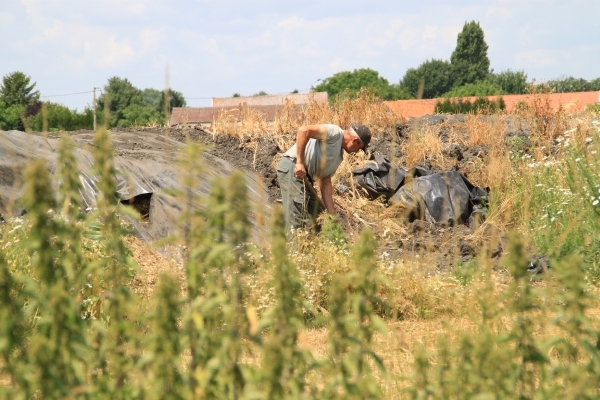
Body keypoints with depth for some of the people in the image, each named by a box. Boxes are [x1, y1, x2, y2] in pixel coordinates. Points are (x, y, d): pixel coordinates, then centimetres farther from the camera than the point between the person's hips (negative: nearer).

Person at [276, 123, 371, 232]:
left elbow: (326, 184, 20)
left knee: (310, 221, 10)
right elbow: (304, 130, -22)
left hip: (305, 177, 10)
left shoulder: (339, 156, 21)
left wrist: (333, 216, 15)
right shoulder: (335, 132, -8)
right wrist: (300, 162, -24)